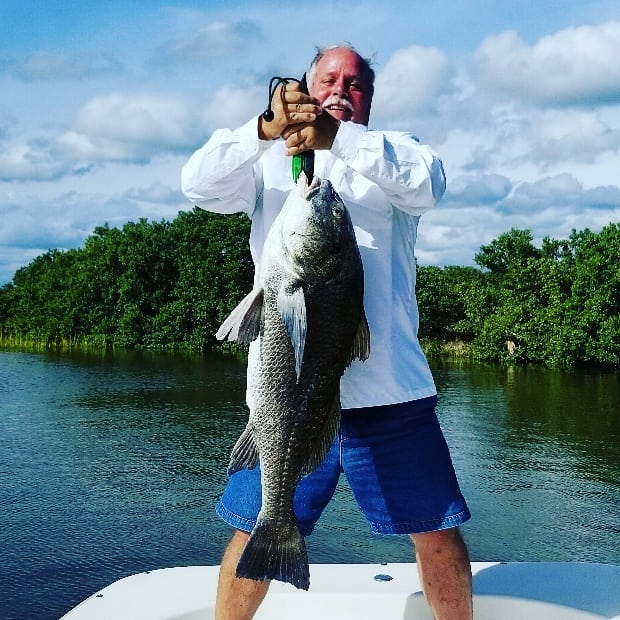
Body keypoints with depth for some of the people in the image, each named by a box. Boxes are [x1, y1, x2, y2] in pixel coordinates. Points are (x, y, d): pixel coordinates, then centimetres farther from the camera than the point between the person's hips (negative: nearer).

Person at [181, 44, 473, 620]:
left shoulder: (392, 154, 12)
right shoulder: (268, 160, 14)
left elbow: (427, 180, -10)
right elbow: (199, 184, -4)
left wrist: (338, 138, -24)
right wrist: (265, 129, -20)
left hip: (390, 387, 0)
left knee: (437, 530, 7)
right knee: (255, 530, 6)